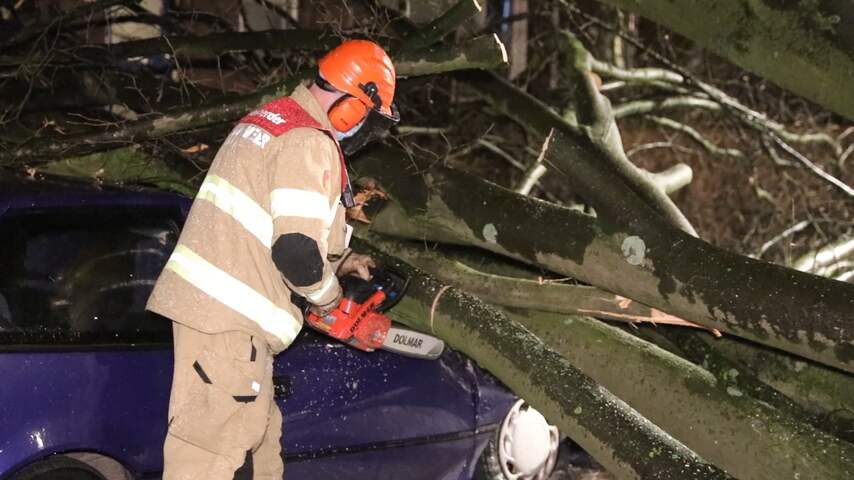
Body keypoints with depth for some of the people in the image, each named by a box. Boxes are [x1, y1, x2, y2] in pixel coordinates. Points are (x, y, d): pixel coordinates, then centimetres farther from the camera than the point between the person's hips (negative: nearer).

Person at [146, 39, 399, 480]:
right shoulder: (311, 145, -14)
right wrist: (329, 297, -3)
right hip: (228, 315, -11)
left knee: (257, 441, 19)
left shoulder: (272, 119, 17)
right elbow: (296, 250, -23)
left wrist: (338, 261, 24)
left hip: (209, 297, 11)